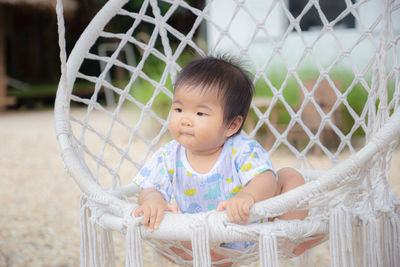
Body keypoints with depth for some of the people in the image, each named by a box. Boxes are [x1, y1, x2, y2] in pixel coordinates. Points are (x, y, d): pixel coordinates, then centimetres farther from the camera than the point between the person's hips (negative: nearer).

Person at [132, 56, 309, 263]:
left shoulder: (241, 150, -22)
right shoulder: (168, 157, -12)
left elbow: (266, 180, -34)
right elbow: (150, 189, -13)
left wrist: (248, 196, -59)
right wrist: (153, 200, -40)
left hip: (252, 223, -2)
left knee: (289, 176, -13)